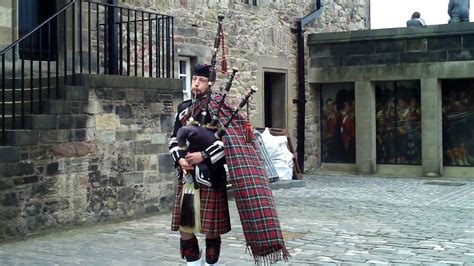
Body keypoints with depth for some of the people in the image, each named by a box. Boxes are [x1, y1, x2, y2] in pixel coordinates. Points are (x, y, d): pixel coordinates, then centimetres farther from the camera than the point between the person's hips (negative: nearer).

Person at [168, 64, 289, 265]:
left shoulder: (217, 107, -7)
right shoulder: (183, 108, 11)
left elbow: (230, 140, -16)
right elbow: (174, 139, 12)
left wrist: (204, 155, -22)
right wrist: (180, 159, -7)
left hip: (210, 177, -5)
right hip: (187, 177, 5)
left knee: (212, 228, 2)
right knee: (185, 226, 6)